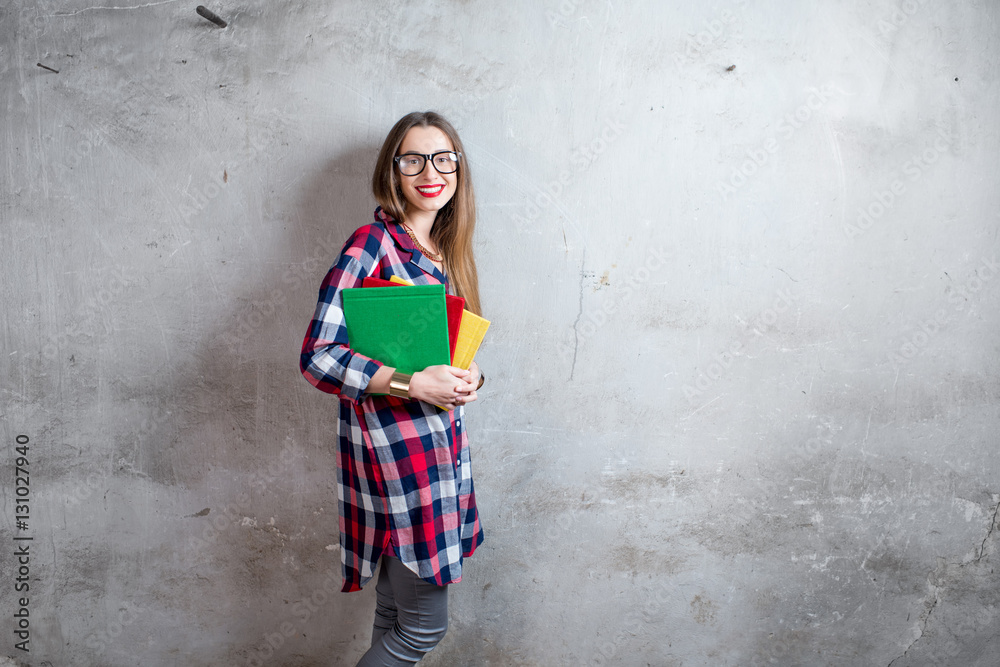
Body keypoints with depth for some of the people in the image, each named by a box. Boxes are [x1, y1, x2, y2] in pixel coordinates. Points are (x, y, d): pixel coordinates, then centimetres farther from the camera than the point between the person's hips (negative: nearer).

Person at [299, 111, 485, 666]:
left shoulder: (445, 251, 12)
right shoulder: (371, 244, -12)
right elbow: (317, 357, -18)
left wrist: (468, 376, -4)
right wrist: (414, 384, -23)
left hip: (440, 434, 8)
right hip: (394, 441, -8)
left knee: (397, 601, 19)